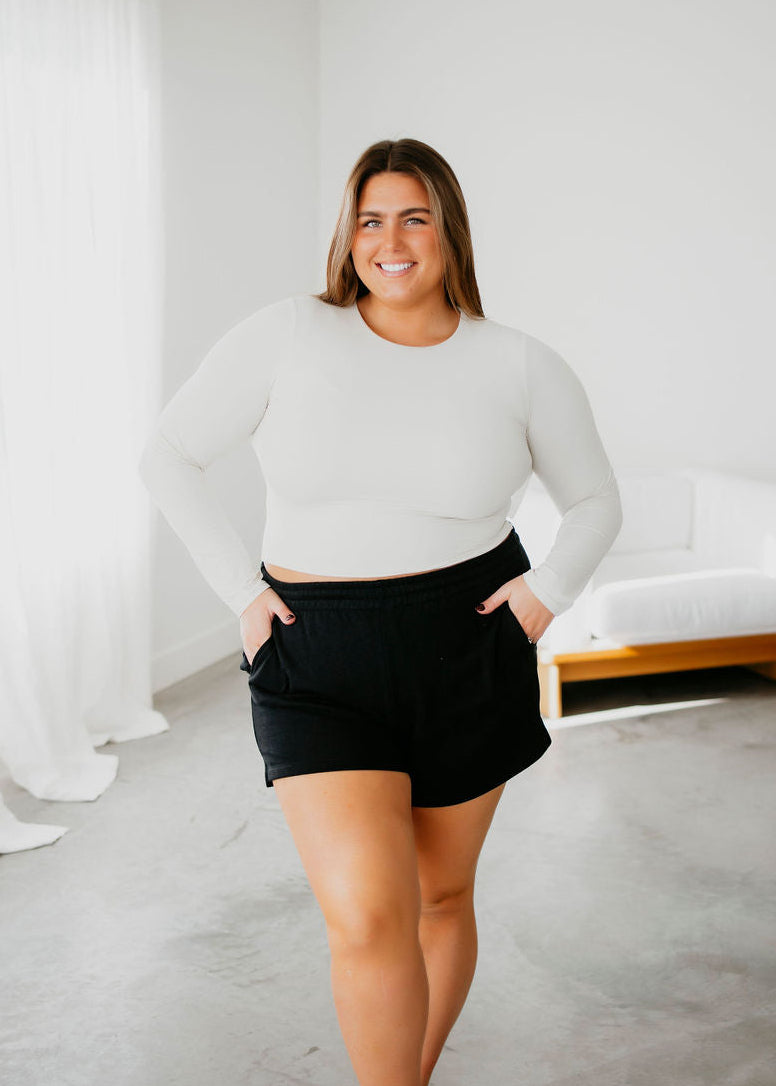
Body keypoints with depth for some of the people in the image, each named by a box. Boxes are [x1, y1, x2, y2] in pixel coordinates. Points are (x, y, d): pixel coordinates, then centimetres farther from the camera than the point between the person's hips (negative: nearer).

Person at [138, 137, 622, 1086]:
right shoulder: (286, 338, -5)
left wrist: (548, 589, -4)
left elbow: (594, 503, 13)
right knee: (367, 918, -15)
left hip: (467, 655, 2)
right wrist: (241, 590, -3)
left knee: (442, 894, 16)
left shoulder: (523, 368, -1)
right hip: (319, 660, -1)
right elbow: (168, 457, 3)